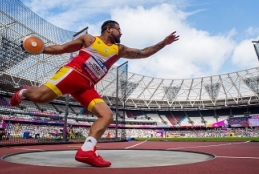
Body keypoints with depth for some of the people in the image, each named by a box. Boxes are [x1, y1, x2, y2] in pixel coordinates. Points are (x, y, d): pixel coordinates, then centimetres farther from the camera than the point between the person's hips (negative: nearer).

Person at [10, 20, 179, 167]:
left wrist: (164, 43, 12)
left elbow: (144, 53, 19)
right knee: (40, 97, -23)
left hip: (87, 86, 5)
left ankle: (86, 151, -18)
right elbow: (61, 48, 15)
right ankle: (23, 93, 15)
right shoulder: (89, 39, 11)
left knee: (107, 115, -11)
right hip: (72, 73, -4)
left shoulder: (119, 50, 21)